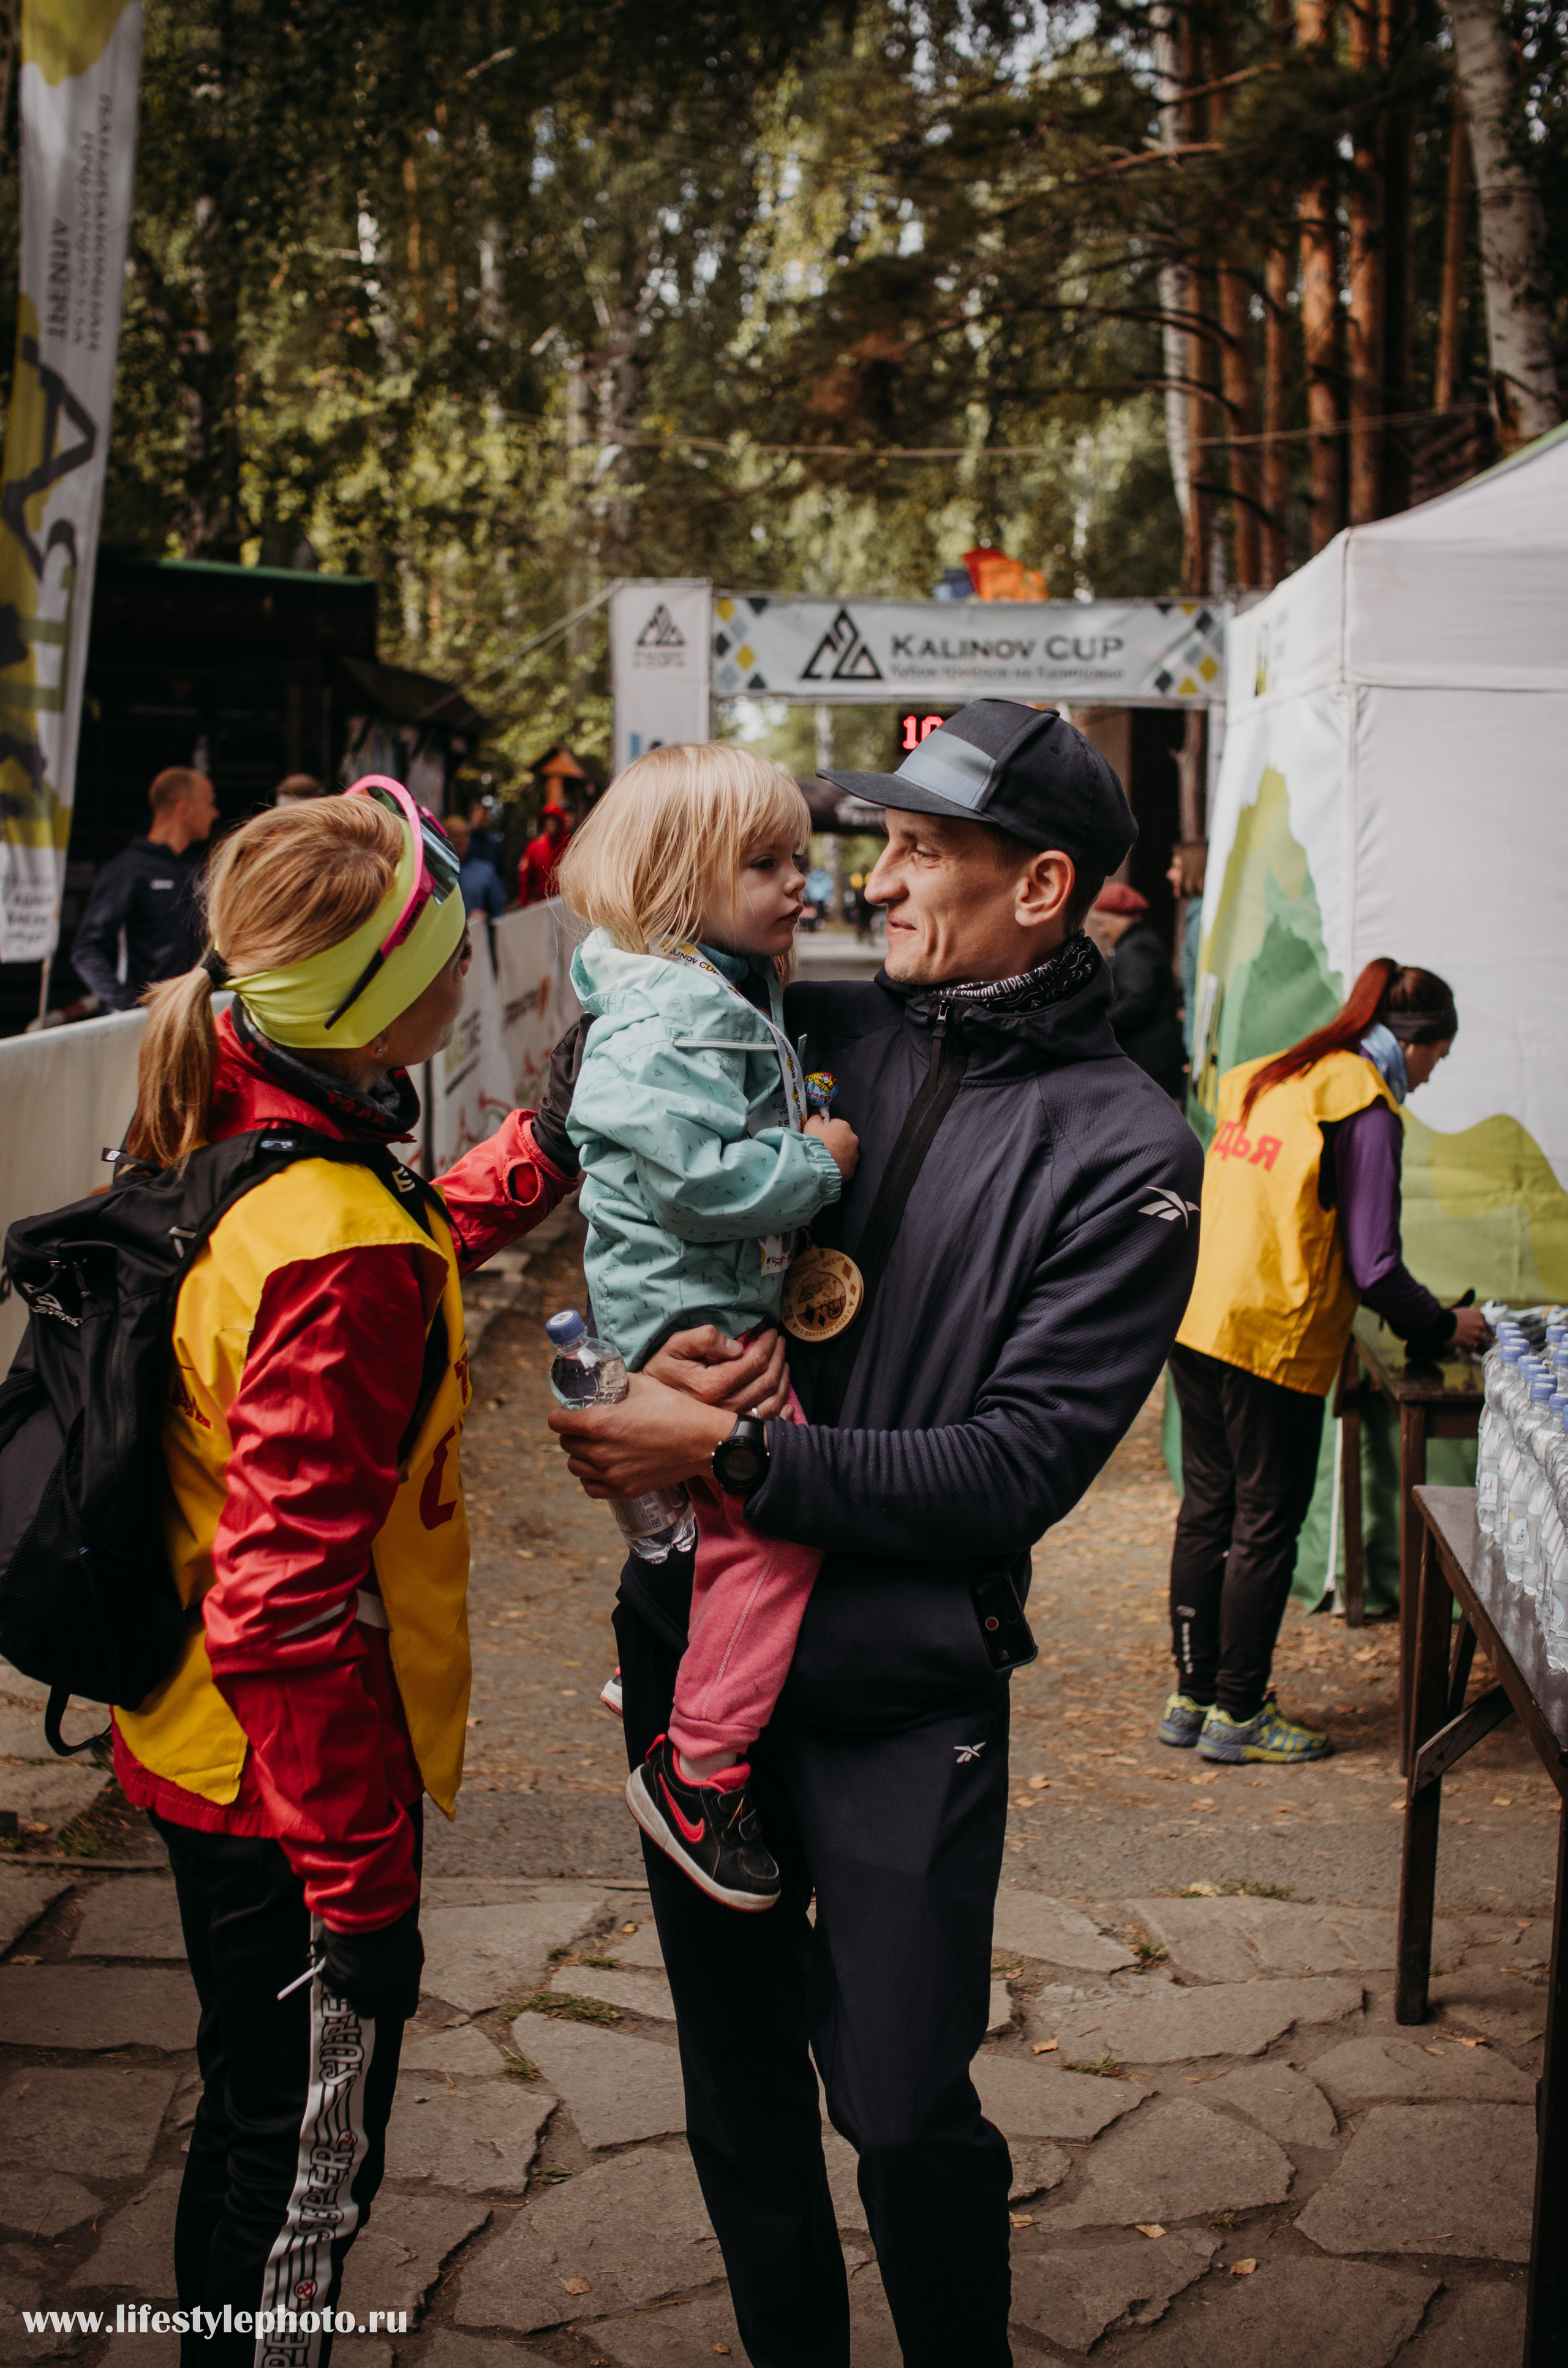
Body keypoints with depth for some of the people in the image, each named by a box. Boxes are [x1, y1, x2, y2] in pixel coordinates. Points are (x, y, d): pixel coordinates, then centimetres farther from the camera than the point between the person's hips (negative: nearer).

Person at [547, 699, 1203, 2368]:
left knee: (905, 2112, 3)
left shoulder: (1125, 1153, -10)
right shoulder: (809, 1029, 2)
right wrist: (661, 1342, -13)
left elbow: (1021, 1465, -15)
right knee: (736, 2074, 18)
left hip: (899, 1687, -4)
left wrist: (732, 1454, -21)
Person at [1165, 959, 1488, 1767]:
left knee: (1207, 1510, 15)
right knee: (1265, 1526, 4)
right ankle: (1238, 1714, 12)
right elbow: (1373, 1267, -13)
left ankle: (1193, 1696, 24)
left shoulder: (1264, 1081, 13)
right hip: (1275, 1340, -8)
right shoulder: (1365, 1110, -10)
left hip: (1195, 1324, 8)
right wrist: (1442, 1326, 4)